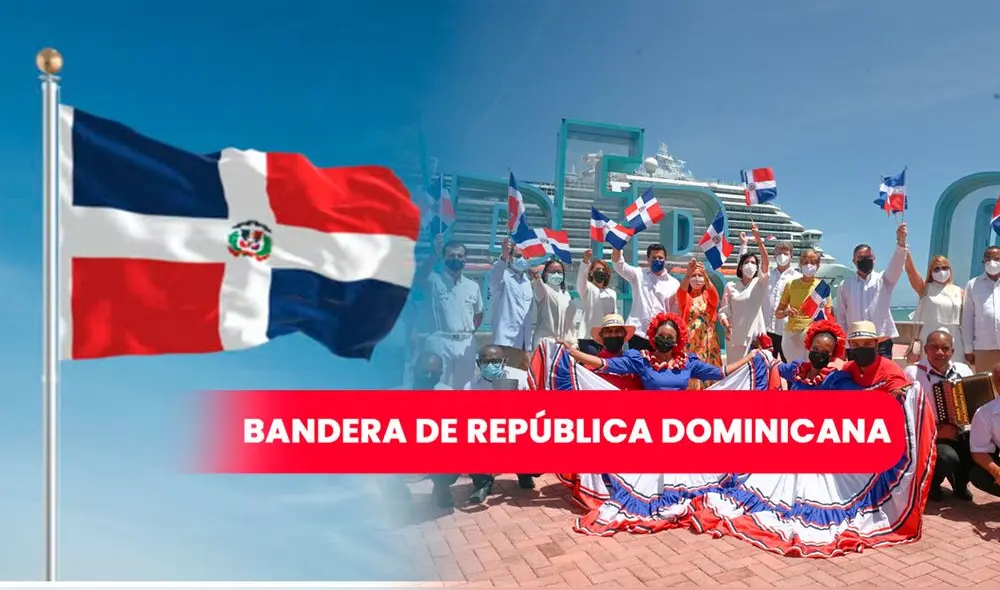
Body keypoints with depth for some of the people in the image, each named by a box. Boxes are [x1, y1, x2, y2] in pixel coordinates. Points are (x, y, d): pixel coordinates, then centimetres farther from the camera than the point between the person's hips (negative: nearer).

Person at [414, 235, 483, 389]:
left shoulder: (473, 286, 11)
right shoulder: (435, 281, 0)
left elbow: (478, 313, 23)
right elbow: (417, 280, -23)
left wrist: (470, 332, 9)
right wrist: (434, 254, -27)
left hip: (466, 344, 4)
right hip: (440, 342, -4)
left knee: (463, 385, 10)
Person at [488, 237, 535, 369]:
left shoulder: (528, 280, 19)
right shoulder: (503, 276, -3)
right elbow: (494, 277, -29)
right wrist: (503, 256, -43)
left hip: (525, 342, 7)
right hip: (507, 340, -7)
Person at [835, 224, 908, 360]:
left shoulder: (883, 280, 5)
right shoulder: (846, 284, 6)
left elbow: (896, 264, -16)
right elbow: (841, 316, 7)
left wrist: (901, 241, -34)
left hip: (882, 344, -1)